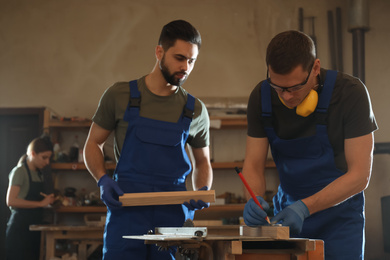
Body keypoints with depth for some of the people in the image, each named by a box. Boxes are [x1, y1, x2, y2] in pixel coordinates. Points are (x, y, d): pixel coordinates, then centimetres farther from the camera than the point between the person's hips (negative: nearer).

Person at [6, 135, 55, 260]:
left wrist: (49, 200, 4)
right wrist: (41, 203, -19)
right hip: (20, 227, -8)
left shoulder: (39, 174, 16)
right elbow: (11, 201, -19)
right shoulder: (19, 171, -7)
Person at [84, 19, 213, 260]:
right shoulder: (120, 95, 4)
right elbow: (93, 144, 11)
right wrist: (103, 180, -7)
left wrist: (202, 191, 1)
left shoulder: (195, 110, 10)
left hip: (175, 213, 2)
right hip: (126, 211, -2)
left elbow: (203, 162, 22)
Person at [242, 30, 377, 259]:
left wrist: (305, 207, -32)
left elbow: (359, 175, -22)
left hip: (338, 216, -3)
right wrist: (255, 199, -27)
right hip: (287, 210, 3)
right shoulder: (261, 97, -11)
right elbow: (253, 165, -5)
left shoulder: (351, 92, -21)